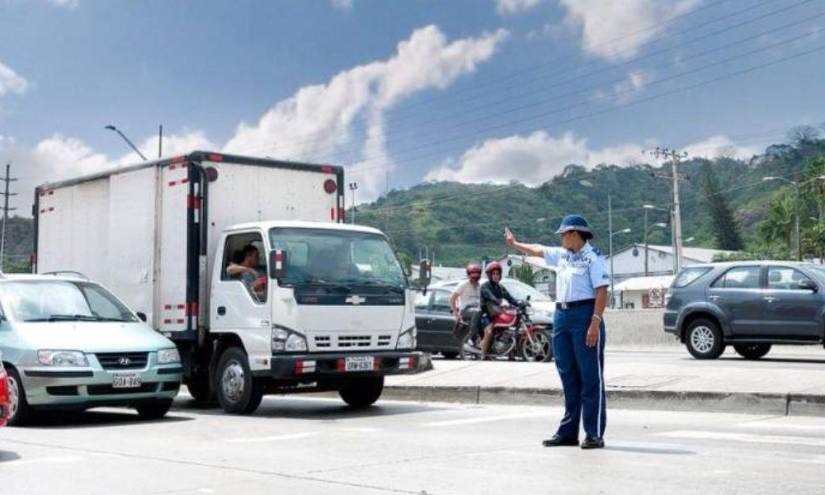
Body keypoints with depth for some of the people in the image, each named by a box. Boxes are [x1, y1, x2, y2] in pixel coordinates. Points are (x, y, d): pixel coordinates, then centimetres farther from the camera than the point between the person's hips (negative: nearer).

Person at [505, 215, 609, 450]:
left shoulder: (593, 257, -9)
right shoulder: (561, 255, 15)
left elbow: (601, 292, -15)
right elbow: (538, 250, 31)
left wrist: (595, 323, -21)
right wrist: (514, 244, 42)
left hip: (584, 315, -8)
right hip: (562, 315, 8)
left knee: (591, 376, -5)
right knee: (568, 376, 10)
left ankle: (595, 434, -2)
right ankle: (568, 432, 16)